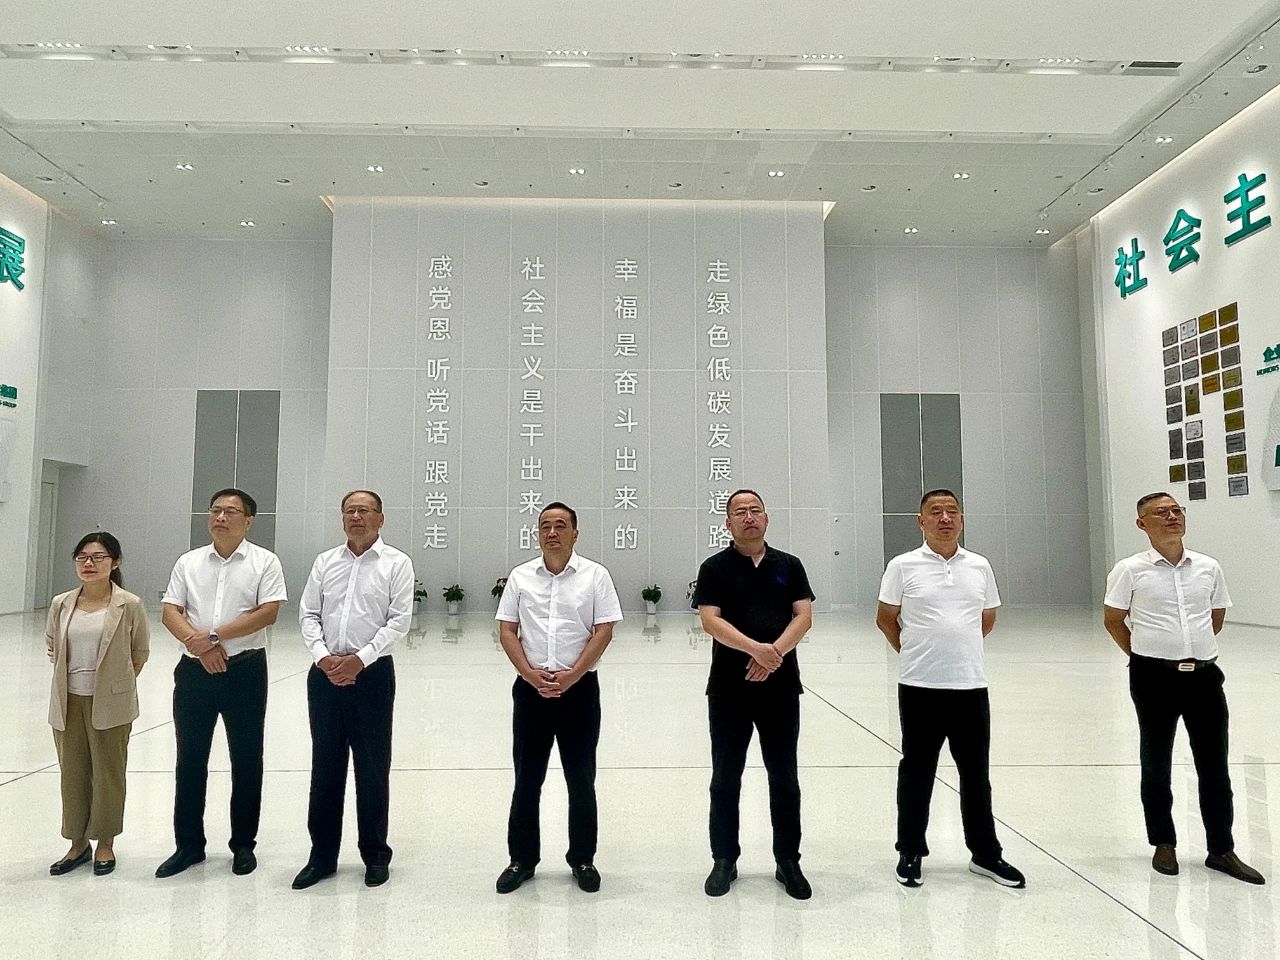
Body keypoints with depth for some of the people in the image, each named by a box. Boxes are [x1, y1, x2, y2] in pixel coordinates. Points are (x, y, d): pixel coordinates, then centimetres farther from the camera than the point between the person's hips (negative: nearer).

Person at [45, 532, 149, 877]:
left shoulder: (130, 605, -9)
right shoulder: (61, 604, 2)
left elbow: (140, 652, 3)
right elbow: (51, 645, 17)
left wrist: (119, 684, 3)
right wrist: (69, 679, 11)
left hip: (109, 704, -3)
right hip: (69, 702, 4)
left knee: (108, 773, 8)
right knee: (73, 773, 13)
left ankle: (105, 844, 24)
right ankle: (78, 844, 29)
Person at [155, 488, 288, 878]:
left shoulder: (265, 562, -2)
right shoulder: (188, 562, 9)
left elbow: (268, 613, -12)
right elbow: (170, 612, 2)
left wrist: (214, 635, -16)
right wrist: (198, 644, -14)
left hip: (245, 670, -3)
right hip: (194, 670, 3)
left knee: (246, 759, 6)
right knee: (190, 759, 11)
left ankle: (243, 845, 20)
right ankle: (188, 844, 25)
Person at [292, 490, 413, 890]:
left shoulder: (396, 563, -2)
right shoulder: (324, 562, 9)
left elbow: (399, 621, -8)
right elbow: (308, 615, 7)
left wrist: (360, 659, -15)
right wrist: (323, 657, -8)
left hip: (372, 673, -3)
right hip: (325, 673, 3)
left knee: (373, 767, 5)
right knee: (325, 765, 11)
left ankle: (375, 855, 21)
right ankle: (322, 856, 25)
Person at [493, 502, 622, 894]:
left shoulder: (595, 575, -2)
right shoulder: (520, 576, 5)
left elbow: (604, 631, -5)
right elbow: (506, 630, 4)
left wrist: (571, 676, -13)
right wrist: (530, 673, -10)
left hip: (579, 687, -1)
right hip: (530, 688, 2)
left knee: (581, 779, 9)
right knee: (526, 779, 10)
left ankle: (582, 859, 24)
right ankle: (522, 858, 26)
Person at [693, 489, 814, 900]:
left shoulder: (789, 565, 7)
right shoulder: (715, 567, 0)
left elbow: (804, 615, -1)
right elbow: (710, 620, -10)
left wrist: (774, 653, -17)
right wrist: (756, 648, -24)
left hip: (781, 686, 2)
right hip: (729, 689, -1)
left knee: (785, 778, 10)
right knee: (725, 778, 8)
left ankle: (788, 861, 24)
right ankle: (724, 860, 23)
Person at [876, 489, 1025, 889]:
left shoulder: (979, 566, 5)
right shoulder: (903, 566, -5)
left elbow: (987, 619, 18)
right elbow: (886, 619, 3)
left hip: (971, 684, 3)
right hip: (920, 686, -3)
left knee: (975, 773, 13)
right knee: (917, 771, 8)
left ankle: (985, 853, 29)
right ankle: (910, 853, 22)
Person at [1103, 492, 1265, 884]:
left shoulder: (1208, 567, 4)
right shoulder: (1130, 570, -8)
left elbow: (1217, 615, 18)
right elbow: (1113, 620, 0)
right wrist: (1145, 655, 6)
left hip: (1204, 674, 3)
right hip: (1154, 677, -3)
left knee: (1214, 766, 9)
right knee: (1156, 764, 9)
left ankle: (1221, 849, 23)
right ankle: (1164, 844, 24)